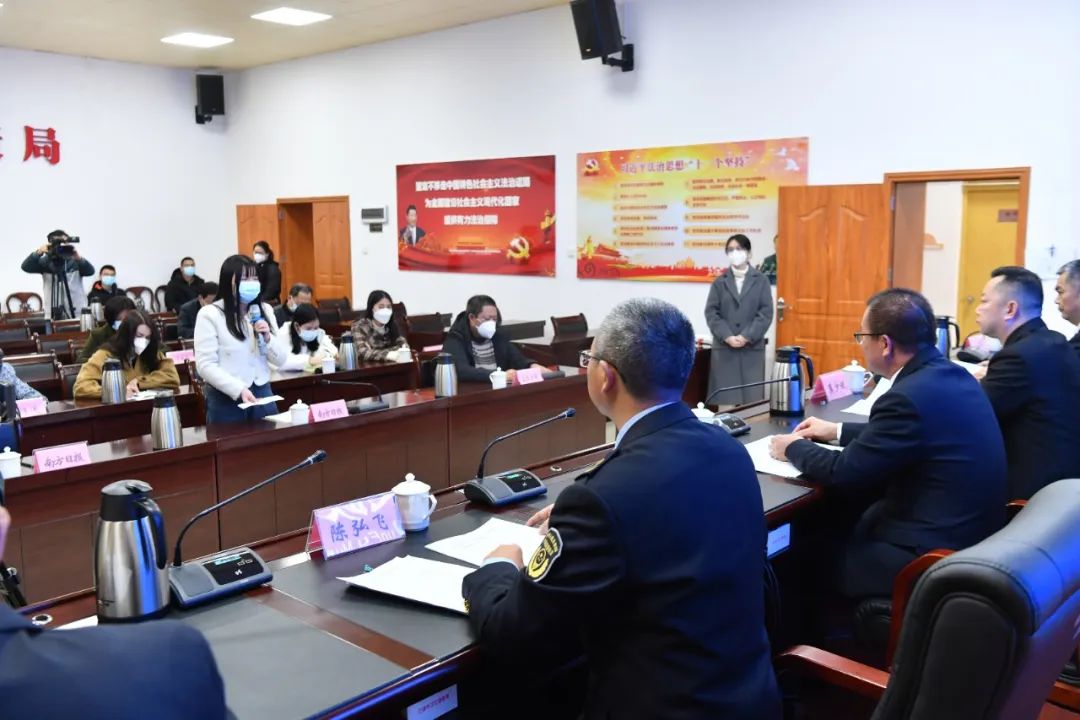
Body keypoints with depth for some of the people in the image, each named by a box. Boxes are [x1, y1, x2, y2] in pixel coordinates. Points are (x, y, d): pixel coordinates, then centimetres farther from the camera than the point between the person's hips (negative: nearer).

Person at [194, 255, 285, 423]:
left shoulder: (265, 310, 8)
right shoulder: (210, 314, -8)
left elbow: (280, 360, 7)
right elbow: (205, 366, -14)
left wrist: (267, 338, -11)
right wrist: (239, 390, -22)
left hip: (262, 393, 5)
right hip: (226, 398, -4)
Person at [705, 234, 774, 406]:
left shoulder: (761, 280, 6)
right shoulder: (719, 282, 9)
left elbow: (766, 313, -1)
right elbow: (711, 312, 1)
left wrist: (746, 337, -12)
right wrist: (727, 336, -12)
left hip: (752, 347, 0)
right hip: (724, 347, 1)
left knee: (752, 397, 0)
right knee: (725, 398, 0)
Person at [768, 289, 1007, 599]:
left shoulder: (909, 397, -25)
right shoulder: (952, 375, 4)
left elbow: (844, 471, -17)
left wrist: (794, 448, 1)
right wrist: (838, 431, 22)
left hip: (935, 554, -9)